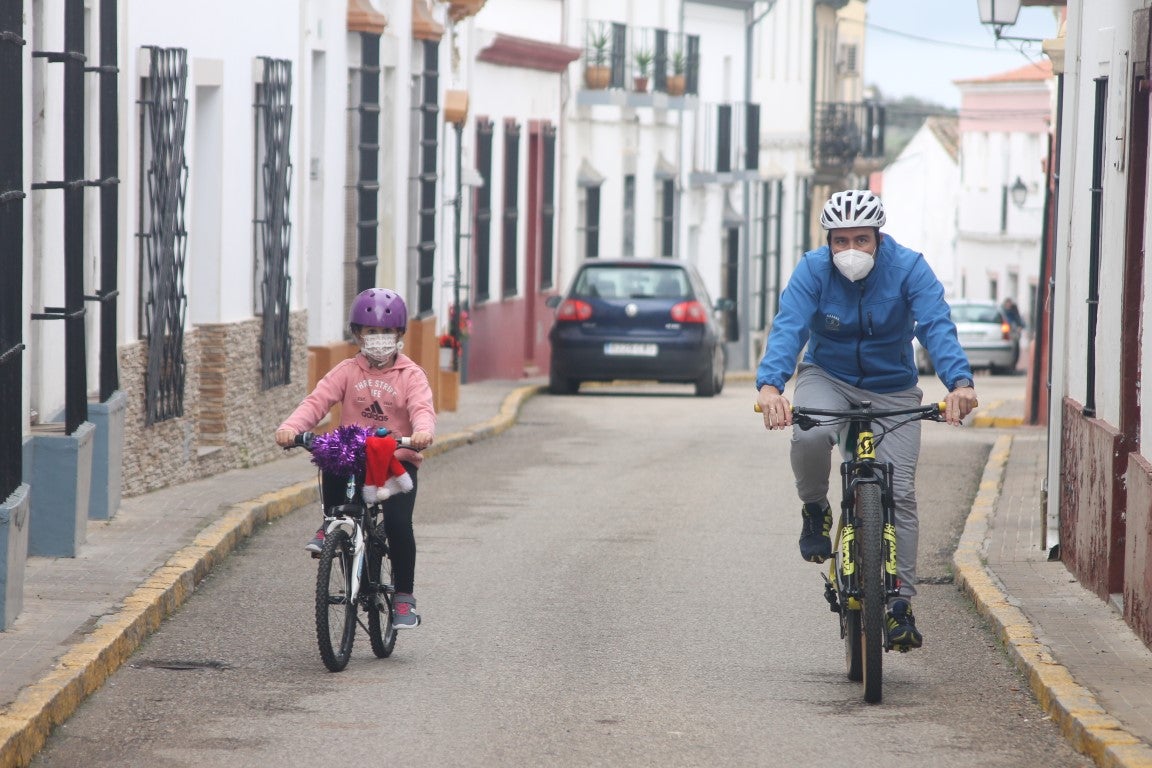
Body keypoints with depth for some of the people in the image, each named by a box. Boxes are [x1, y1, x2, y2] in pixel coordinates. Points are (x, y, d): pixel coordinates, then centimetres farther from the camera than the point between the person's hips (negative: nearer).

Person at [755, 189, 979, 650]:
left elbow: (937, 327, -30)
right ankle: (815, 509, -2)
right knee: (809, 436, -34)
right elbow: (788, 328, -28)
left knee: (899, 492, -9)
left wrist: (959, 382, -48)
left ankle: (900, 604, 0)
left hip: (892, 389, 0)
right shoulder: (813, 270, -16)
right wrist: (770, 384, -47)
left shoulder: (908, 269, -18)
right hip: (828, 378, 0)